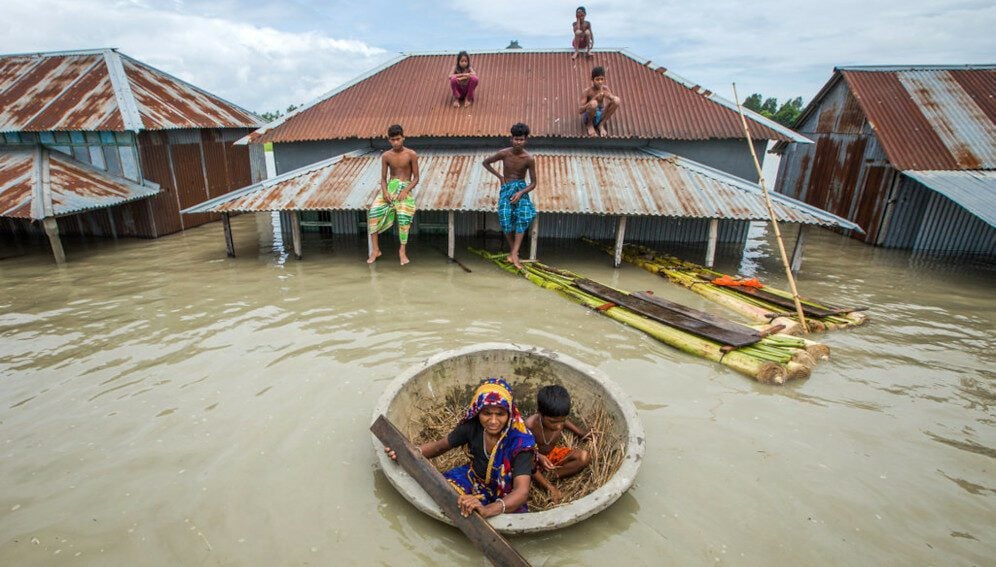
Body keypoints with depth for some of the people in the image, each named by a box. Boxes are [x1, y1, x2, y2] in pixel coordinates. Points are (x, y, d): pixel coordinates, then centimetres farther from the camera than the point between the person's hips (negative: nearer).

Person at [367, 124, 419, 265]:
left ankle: (402, 249, -19)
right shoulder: (386, 156, 5)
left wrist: (405, 191, -17)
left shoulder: (411, 154, -2)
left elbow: (416, 178, -1)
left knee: (404, 214, -32)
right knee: (373, 211, -22)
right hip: (390, 186, 3)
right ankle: (375, 249, -13)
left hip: (405, 187, -2)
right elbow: (383, 178, 7)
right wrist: (384, 191, -15)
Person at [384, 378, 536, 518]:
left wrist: (487, 510, -58)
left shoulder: (520, 441, -31)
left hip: (505, 497, -3)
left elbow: (522, 491, -40)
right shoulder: (472, 425, -20)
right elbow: (441, 445, -4)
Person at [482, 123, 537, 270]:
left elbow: (533, 183, -2)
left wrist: (520, 192, -20)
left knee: (524, 215, -32)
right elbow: (486, 163, 11)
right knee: (505, 217, -29)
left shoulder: (529, 159, -6)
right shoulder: (504, 153, -5)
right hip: (506, 188, 0)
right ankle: (513, 251, -12)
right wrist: (500, 177, 3)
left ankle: (514, 253, -31)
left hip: (521, 188, 0)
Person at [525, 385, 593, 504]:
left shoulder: (558, 420, -19)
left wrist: (581, 433, 1)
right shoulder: (530, 425, -33)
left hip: (553, 453, 4)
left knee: (584, 457, -18)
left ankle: (553, 475, -18)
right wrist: (538, 457, -38)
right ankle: (549, 486, -23)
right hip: (533, 457, -4)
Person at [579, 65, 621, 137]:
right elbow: (580, 111, -24)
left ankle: (601, 125, -4)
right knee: (593, 103, -36)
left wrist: (609, 96, -25)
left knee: (617, 100, -17)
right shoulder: (587, 91, -17)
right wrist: (594, 99, -34)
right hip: (588, 117, -4)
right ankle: (590, 125, -6)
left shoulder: (605, 88, -4)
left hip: (600, 115, 5)